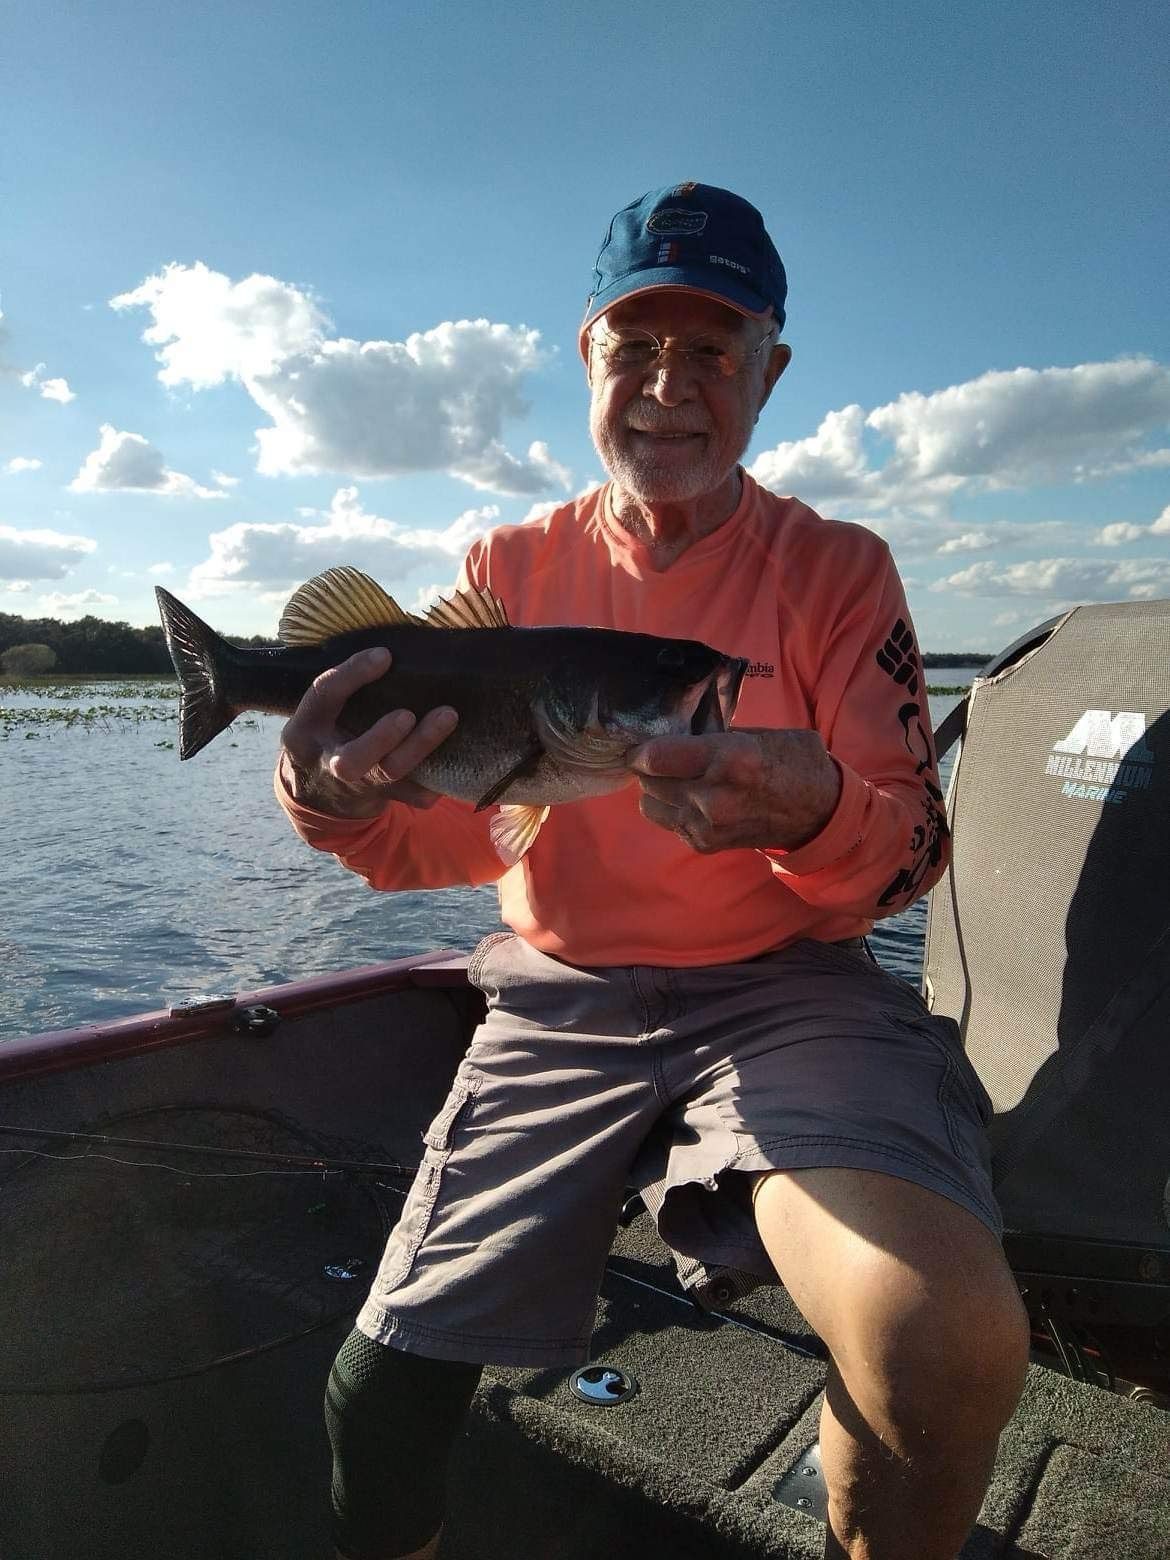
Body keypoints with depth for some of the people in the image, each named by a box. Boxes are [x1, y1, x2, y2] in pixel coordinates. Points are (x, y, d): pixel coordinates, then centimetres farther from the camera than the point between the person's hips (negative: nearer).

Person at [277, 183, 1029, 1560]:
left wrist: (811, 815, -29)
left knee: (946, 1337, -28)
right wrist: (332, 799, -23)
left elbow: (911, 851, -5)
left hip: (785, 989, -1)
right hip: (559, 998, 3)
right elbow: (442, 836, 0)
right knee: (387, 1382, -1)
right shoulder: (509, 569, 6)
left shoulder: (837, 569, 0)